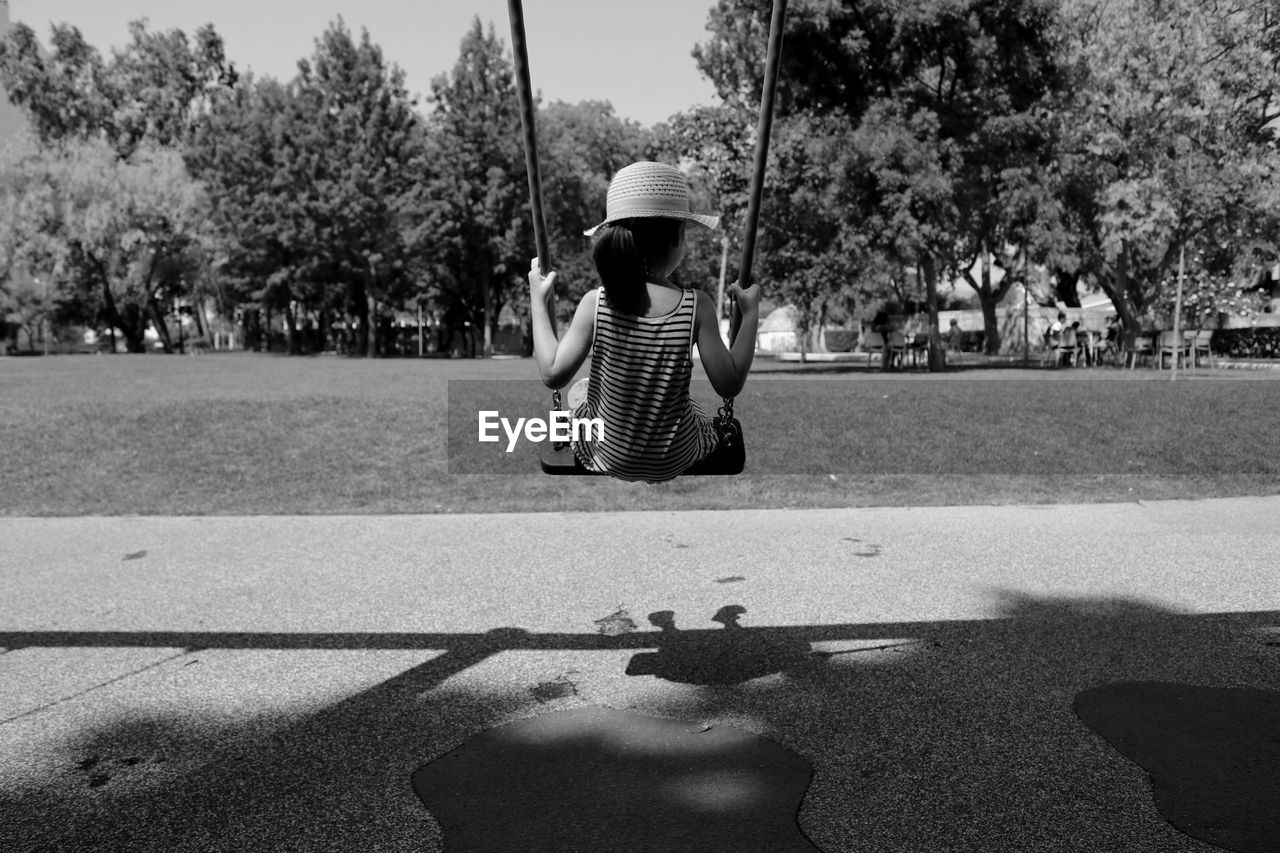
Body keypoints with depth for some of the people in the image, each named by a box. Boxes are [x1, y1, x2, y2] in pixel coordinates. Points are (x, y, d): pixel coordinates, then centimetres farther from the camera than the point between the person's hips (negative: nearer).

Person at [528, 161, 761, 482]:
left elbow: (553, 374, -17)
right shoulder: (697, 306, -20)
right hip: (676, 460, 0)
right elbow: (729, 384, -17)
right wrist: (751, 314, -7)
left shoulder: (595, 303, -20)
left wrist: (538, 302, -7)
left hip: (606, 456, 0)